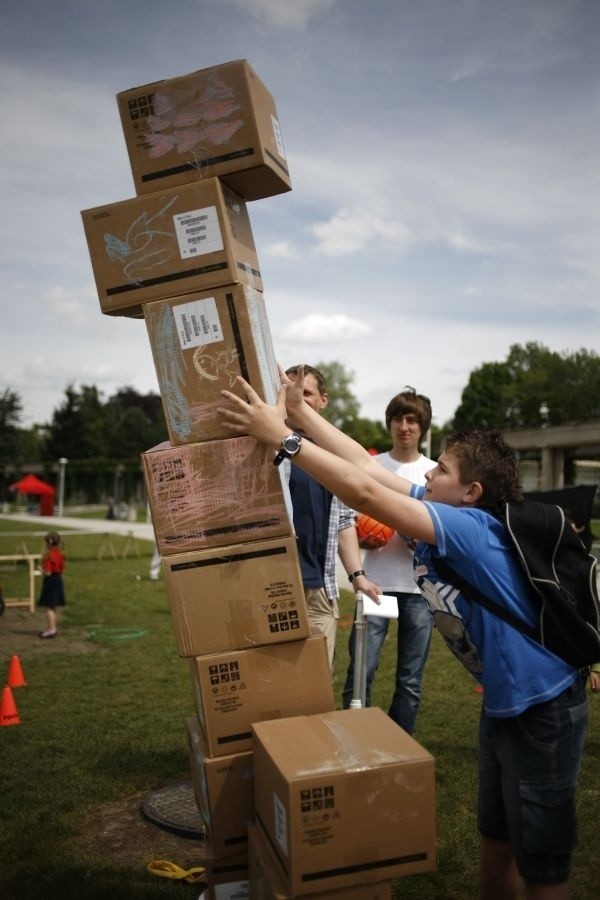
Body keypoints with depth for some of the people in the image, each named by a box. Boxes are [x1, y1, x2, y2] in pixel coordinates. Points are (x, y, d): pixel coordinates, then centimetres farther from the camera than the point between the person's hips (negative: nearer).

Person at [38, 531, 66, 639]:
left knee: (49, 607, -3)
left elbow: (47, 573, -22)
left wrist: (41, 570, -4)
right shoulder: (60, 554, 6)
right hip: (58, 580, 9)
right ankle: (52, 627, 25)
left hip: (50, 581, -9)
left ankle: (51, 629, -3)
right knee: (53, 607, 17)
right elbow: (62, 569, 11)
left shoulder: (48, 555, -19)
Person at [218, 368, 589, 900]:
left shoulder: (473, 527, -25)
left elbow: (363, 492, -34)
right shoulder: (451, 513, 0)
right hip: (503, 700, 9)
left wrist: (280, 437, -30)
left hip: (542, 706, -9)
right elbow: (367, 466, -1)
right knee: (496, 837, 22)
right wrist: (300, 411, -4)